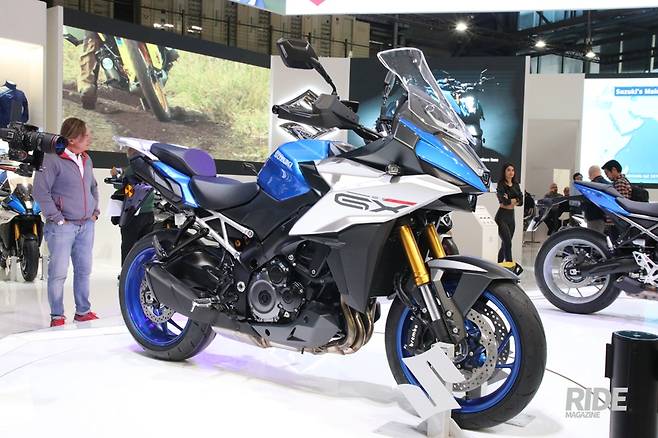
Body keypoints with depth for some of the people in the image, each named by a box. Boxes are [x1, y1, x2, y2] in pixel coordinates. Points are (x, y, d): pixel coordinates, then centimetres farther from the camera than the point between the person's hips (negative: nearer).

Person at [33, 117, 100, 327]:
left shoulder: (86, 160, 13)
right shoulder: (52, 160, -11)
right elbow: (40, 191, -15)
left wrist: (95, 211, 16)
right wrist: (57, 218, -15)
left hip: (86, 225, 7)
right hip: (63, 226, -7)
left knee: (84, 270, 12)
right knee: (58, 272, -3)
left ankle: (83, 311, 23)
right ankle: (57, 316, 6)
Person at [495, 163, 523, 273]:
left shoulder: (515, 185, 11)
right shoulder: (501, 184, -8)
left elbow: (521, 202, 0)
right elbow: (504, 201, -21)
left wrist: (510, 200, -14)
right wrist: (515, 200, -5)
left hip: (511, 216, 7)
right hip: (502, 216, -7)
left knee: (505, 243, 9)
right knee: (508, 242, -16)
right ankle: (511, 264, -19)